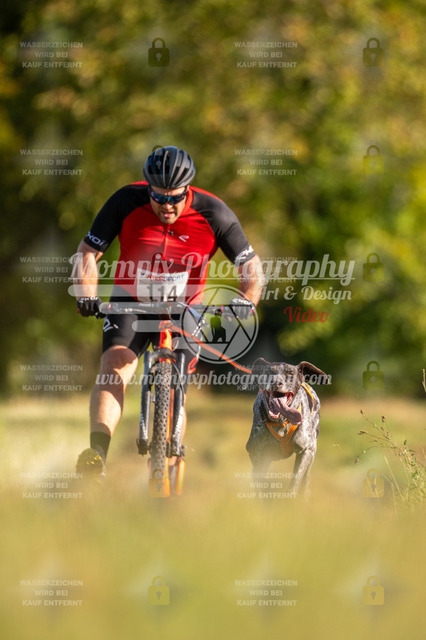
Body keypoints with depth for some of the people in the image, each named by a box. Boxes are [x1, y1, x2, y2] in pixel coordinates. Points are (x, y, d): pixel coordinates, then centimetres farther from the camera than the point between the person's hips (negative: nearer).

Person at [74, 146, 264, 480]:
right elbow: (88, 252, -11)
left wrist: (247, 300, -32)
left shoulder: (213, 214, -17)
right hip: (130, 301, 0)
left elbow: (251, 265, -12)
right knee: (114, 368, -25)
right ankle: (96, 456, -38)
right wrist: (87, 294, -28)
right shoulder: (127, 203, -17)